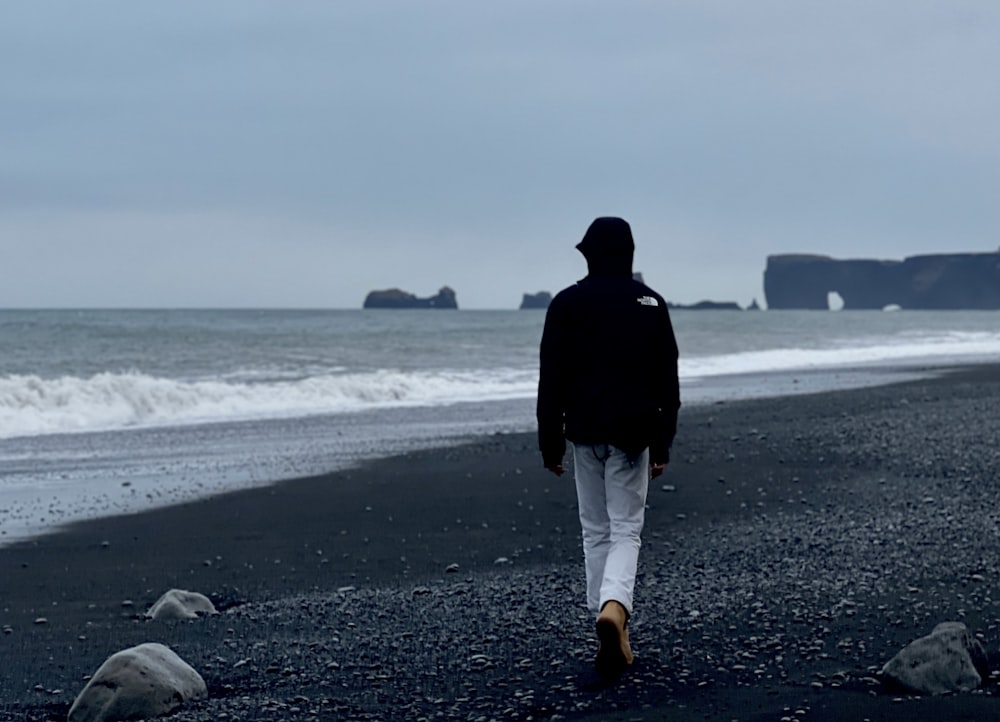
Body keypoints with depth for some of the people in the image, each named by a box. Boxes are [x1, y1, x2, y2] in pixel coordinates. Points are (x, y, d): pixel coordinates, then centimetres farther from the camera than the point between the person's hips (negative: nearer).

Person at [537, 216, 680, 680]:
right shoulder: (650, 303, 2)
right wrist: (663, 445, 8)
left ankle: (613, 639, 13)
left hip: (585, 433, 0)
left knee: (596, 532, 11)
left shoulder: (566, 304, -2)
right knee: (626, 531, 3)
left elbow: (551, 381, -3)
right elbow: (667, 381, 3)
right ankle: (614, 609, -24)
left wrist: (550, 445, 2)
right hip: (633, 435, 0)